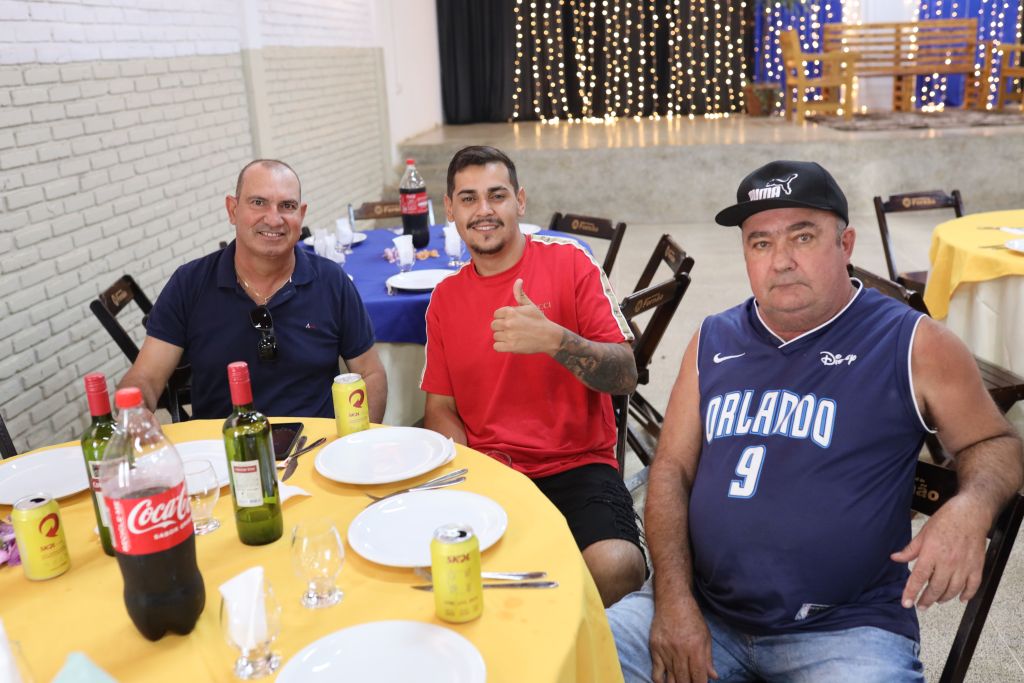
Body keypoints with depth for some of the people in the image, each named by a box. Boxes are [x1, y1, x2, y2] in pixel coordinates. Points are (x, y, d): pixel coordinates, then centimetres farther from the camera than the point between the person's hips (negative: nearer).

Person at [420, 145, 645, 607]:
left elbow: (625, 376, -8)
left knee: (616, 568, -30)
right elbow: (439, 408, 15)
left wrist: (554, 339, -27)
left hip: (575, 465, -2)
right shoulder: (445, 297, 11)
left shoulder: (569, 262, -1)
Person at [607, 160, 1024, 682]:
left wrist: (969, 509, -16)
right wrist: (674, 598, -7)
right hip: (705, 612, 2)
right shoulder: (714, 342, 6)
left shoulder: (914, 345, -3)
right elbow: (672, 470, 5)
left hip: (846, 631, -2)